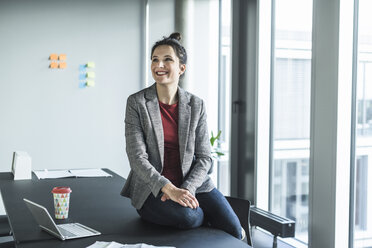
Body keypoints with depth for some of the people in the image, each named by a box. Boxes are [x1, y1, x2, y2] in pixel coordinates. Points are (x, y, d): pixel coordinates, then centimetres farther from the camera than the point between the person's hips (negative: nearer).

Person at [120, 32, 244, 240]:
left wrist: (187, 189, -17)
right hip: (152, 190, -2)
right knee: (187, 217, -31)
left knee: (232, 229, -17)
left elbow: (204, 157, 1)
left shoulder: (196, 105, 3)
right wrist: (169, 189, -24)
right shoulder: (137, 103, -5)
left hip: (193, 184, 2)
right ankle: (210, 219, 2)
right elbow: (137, 158, -12)